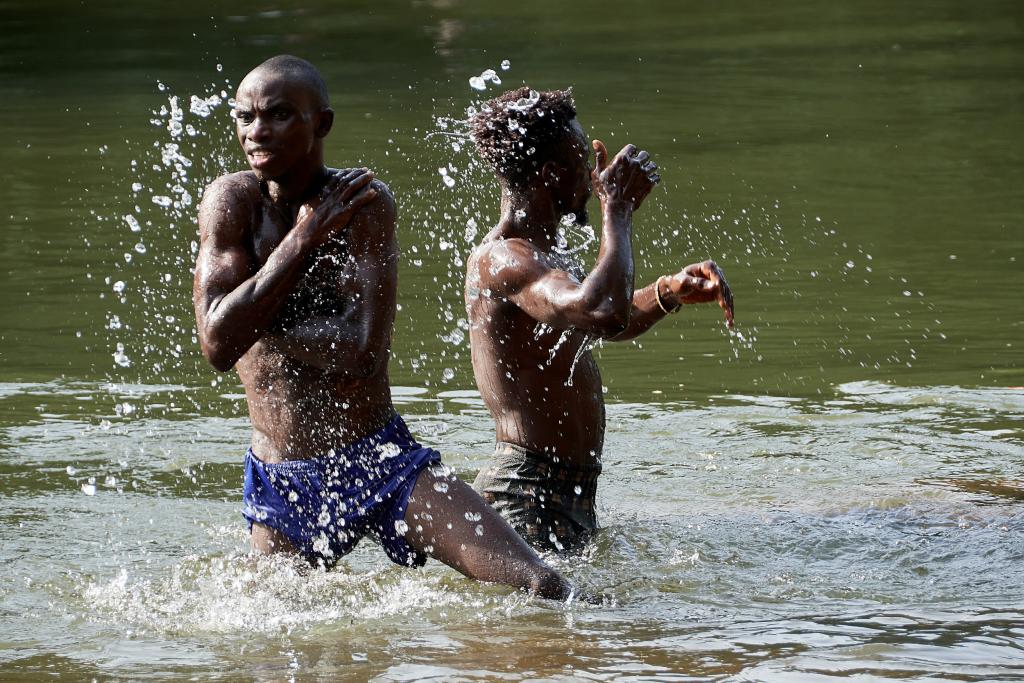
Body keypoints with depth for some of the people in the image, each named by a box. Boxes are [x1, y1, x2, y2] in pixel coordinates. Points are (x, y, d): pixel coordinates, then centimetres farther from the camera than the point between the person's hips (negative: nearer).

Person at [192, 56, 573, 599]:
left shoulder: (364, 200, -10)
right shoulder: (232, 202, -5)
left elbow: (361, 354, -20)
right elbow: (217, 344, -17)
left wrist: (251, 318, -11)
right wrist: (303, 239, -16)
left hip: (383, 462, -2)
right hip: (283, 485, 2)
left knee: (541, 590, -12)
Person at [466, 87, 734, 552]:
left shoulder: (549, 255, 16)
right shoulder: (502, 261, -18)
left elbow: (603, 325, 33)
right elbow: (603, 314, -35)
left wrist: (669, 292, 13)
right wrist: (618, 210, -20)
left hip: (572, 496, 11)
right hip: (528, 499, -11)